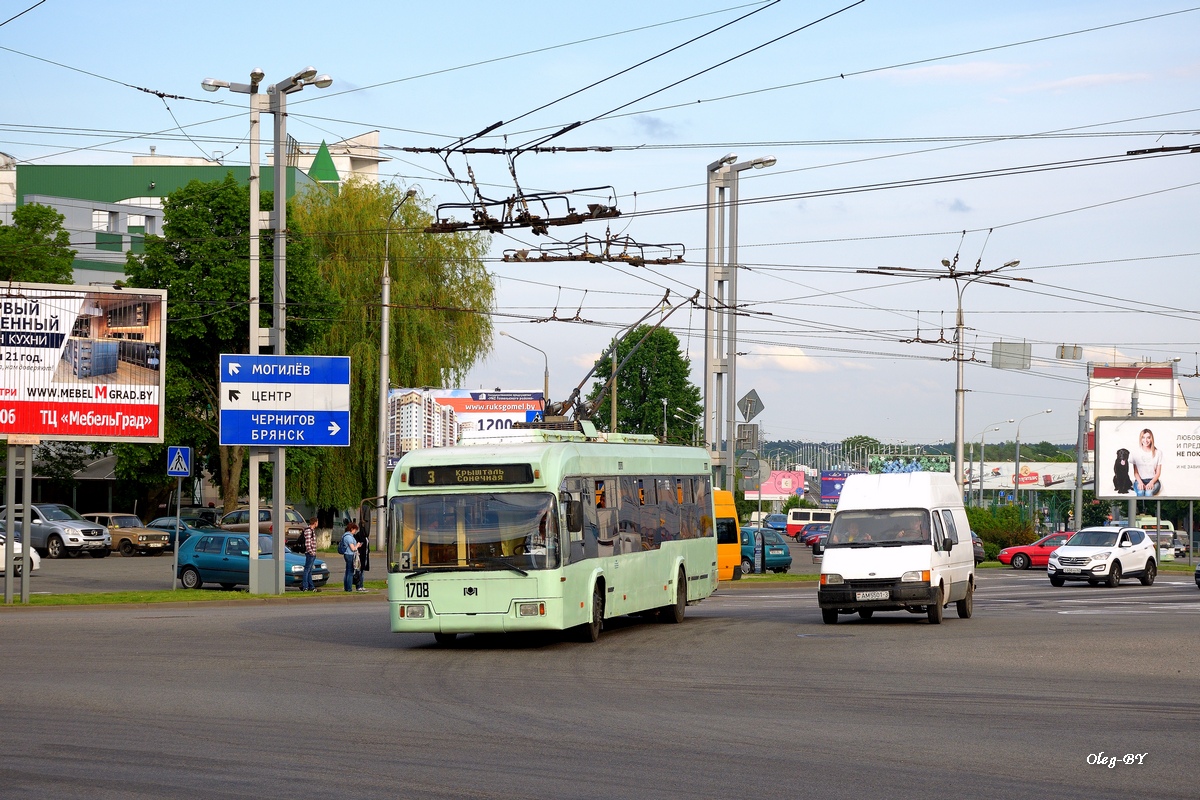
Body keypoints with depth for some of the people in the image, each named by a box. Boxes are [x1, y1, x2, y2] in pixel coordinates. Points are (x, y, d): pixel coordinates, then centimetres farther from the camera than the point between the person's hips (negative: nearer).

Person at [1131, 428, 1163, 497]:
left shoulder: (1158, 452, 3)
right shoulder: (1136, 452, 3)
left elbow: (1158, 472, 2)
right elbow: (1135, 472, 3)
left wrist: (1151, 482, -16)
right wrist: (1140, 482, -16)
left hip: (1153, 480, 0)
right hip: (1139, 480, 0)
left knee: (1148, 493, -35)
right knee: (1140, 492, -35)